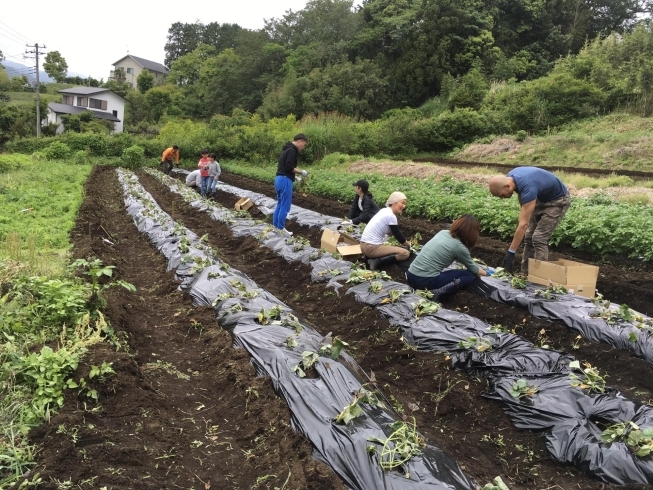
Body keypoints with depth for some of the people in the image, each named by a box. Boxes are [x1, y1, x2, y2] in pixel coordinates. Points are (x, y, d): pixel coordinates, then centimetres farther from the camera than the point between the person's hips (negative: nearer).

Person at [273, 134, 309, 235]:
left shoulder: (287, 149, 18)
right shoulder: (291, 150, -14)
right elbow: (289, 167, -21)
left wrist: (295, 177, 19)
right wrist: (301, 172, -9)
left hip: (279, 178, 10)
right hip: (285, 180, -10)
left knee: (280, 204, 16)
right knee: (285, 206, -3)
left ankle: (275, 225, 22)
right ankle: (281, 229, 3)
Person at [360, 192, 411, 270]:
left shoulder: (385, 210, 13)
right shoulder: (391, 216, -14)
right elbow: (398, 236, -5)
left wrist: (406, 242, 25)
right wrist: (408, 245, 14)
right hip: (371, 247, -10)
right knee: (405, 253, -9)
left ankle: (374, 259, 8)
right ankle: (377, 262, -14)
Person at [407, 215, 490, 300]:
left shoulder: (443, 232, 13)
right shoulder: (459, 247, -6)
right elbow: (472, 269, 13)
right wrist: (486, 273, 33)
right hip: (426, 281, -7)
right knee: (469, 275, 9)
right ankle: (440, 292, -10)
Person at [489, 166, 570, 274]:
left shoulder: (528, 188, -40)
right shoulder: (510, 177, -16)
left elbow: (523, 224, -40)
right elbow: (521, 195, 9)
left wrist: (511, 252, -39)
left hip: (558, 200, -8)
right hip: (542, 198, 8)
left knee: (539, 238, -16)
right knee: (529, 236, 3)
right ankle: (525, 274, 8)